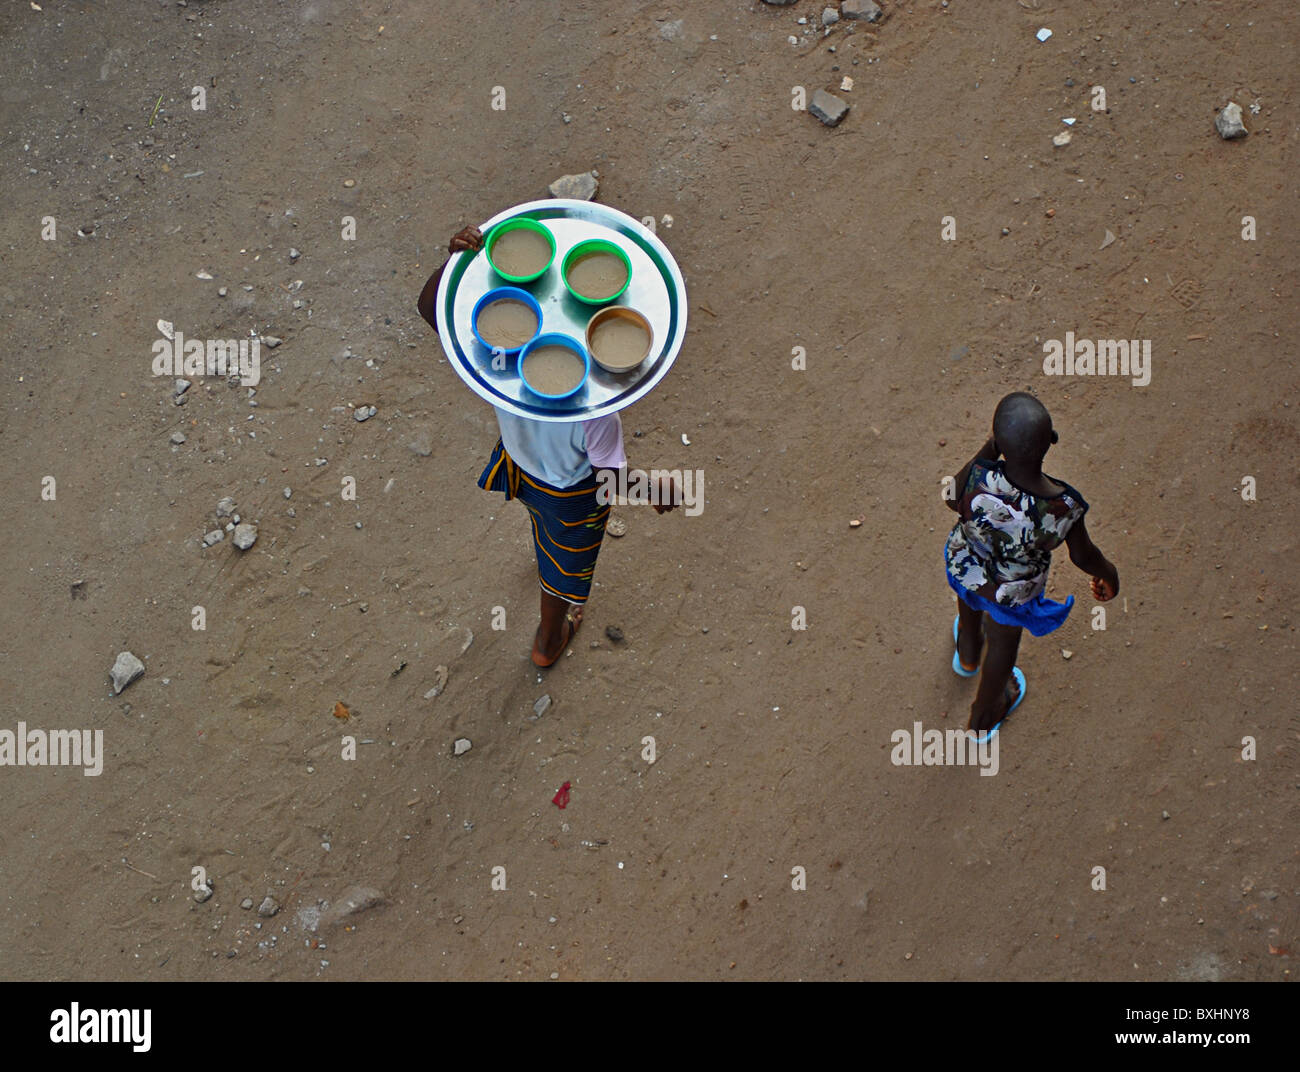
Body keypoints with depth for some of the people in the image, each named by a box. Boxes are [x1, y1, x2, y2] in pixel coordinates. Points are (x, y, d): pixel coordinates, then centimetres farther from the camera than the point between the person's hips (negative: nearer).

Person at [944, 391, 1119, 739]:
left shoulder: (979, 480, -41)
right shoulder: (1064, 507, -38)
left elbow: (953, 500, -15)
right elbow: (1084, 556, -16)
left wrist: (988, 448, -17)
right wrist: (1109, 574, 6)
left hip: (962, 568, 1)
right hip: (1014, 593, -1)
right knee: (1004, 638, 32)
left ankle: (967, 654, 71)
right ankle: (984, 719, 60)